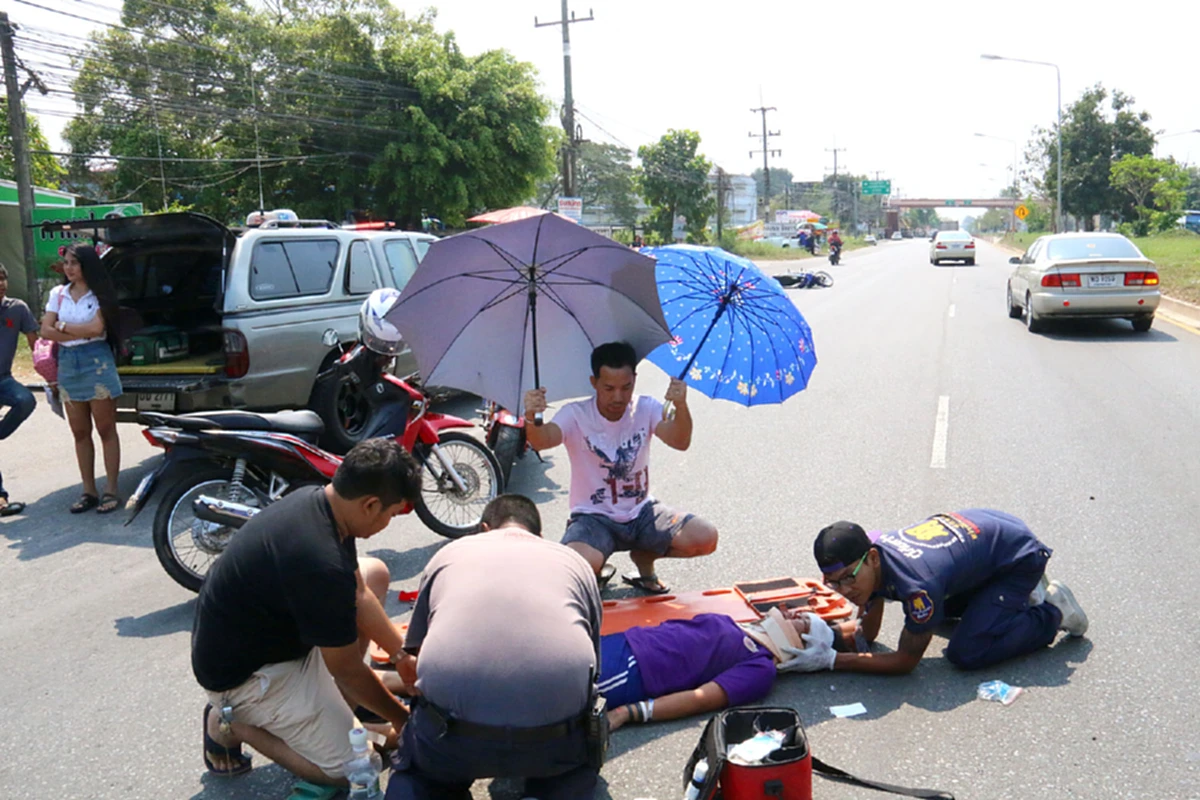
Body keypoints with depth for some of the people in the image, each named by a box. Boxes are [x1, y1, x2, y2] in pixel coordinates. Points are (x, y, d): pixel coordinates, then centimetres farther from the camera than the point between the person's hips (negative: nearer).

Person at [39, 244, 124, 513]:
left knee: (106, 430, 0)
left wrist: (63, 326, -5)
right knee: (80, 433, 8)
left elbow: (97, 328, -14)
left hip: (96, 361, -5)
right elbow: (46, 331, 2)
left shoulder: (99, 295, -2)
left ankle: (111, 490, 3)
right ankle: (88, 491, 14)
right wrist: (82, 333, -8)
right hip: (67, 363, 5)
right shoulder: (58, 294, 10)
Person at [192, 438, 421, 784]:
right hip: (243, 670, -9)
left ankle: (332, 701, 12)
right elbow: (347, 670, -20)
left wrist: (402, 654, 4)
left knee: (374, 572, 9)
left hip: (270, 626, 9)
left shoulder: (316, 499, -8)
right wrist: (402, 719, -5)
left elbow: (357, 593, 6)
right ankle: (231, 724, 4)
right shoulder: (321, 566, -35)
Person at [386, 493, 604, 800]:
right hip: (552, 743, 0)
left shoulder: (449, 553, 24)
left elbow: (416, 658, 28)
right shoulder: (573, 560, 24)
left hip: (453, 744, 0)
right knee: (580, 758, 36)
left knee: (415, 774, 34)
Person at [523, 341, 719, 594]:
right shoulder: (576, 415, -11)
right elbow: (542, 441, -31)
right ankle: (596, 572, 7)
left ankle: (643, 557, 13)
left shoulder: (646, 409, -4)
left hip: (641, 512, 3)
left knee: (705, 538, -18)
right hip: (593, 518, -3)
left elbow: (680, 442, -22)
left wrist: (681, 407, -44)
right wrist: (531, 418, -55)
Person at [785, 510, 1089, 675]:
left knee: (966, 654, -16)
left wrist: (832, 660, -29)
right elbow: (867, 632, -2)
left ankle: (1052, 614, 3)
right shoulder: (864, 551, -16)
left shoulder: (917, 584, -38)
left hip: (1019, 554, -8)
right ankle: (1021, 592, 30)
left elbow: (905, 662, -24)